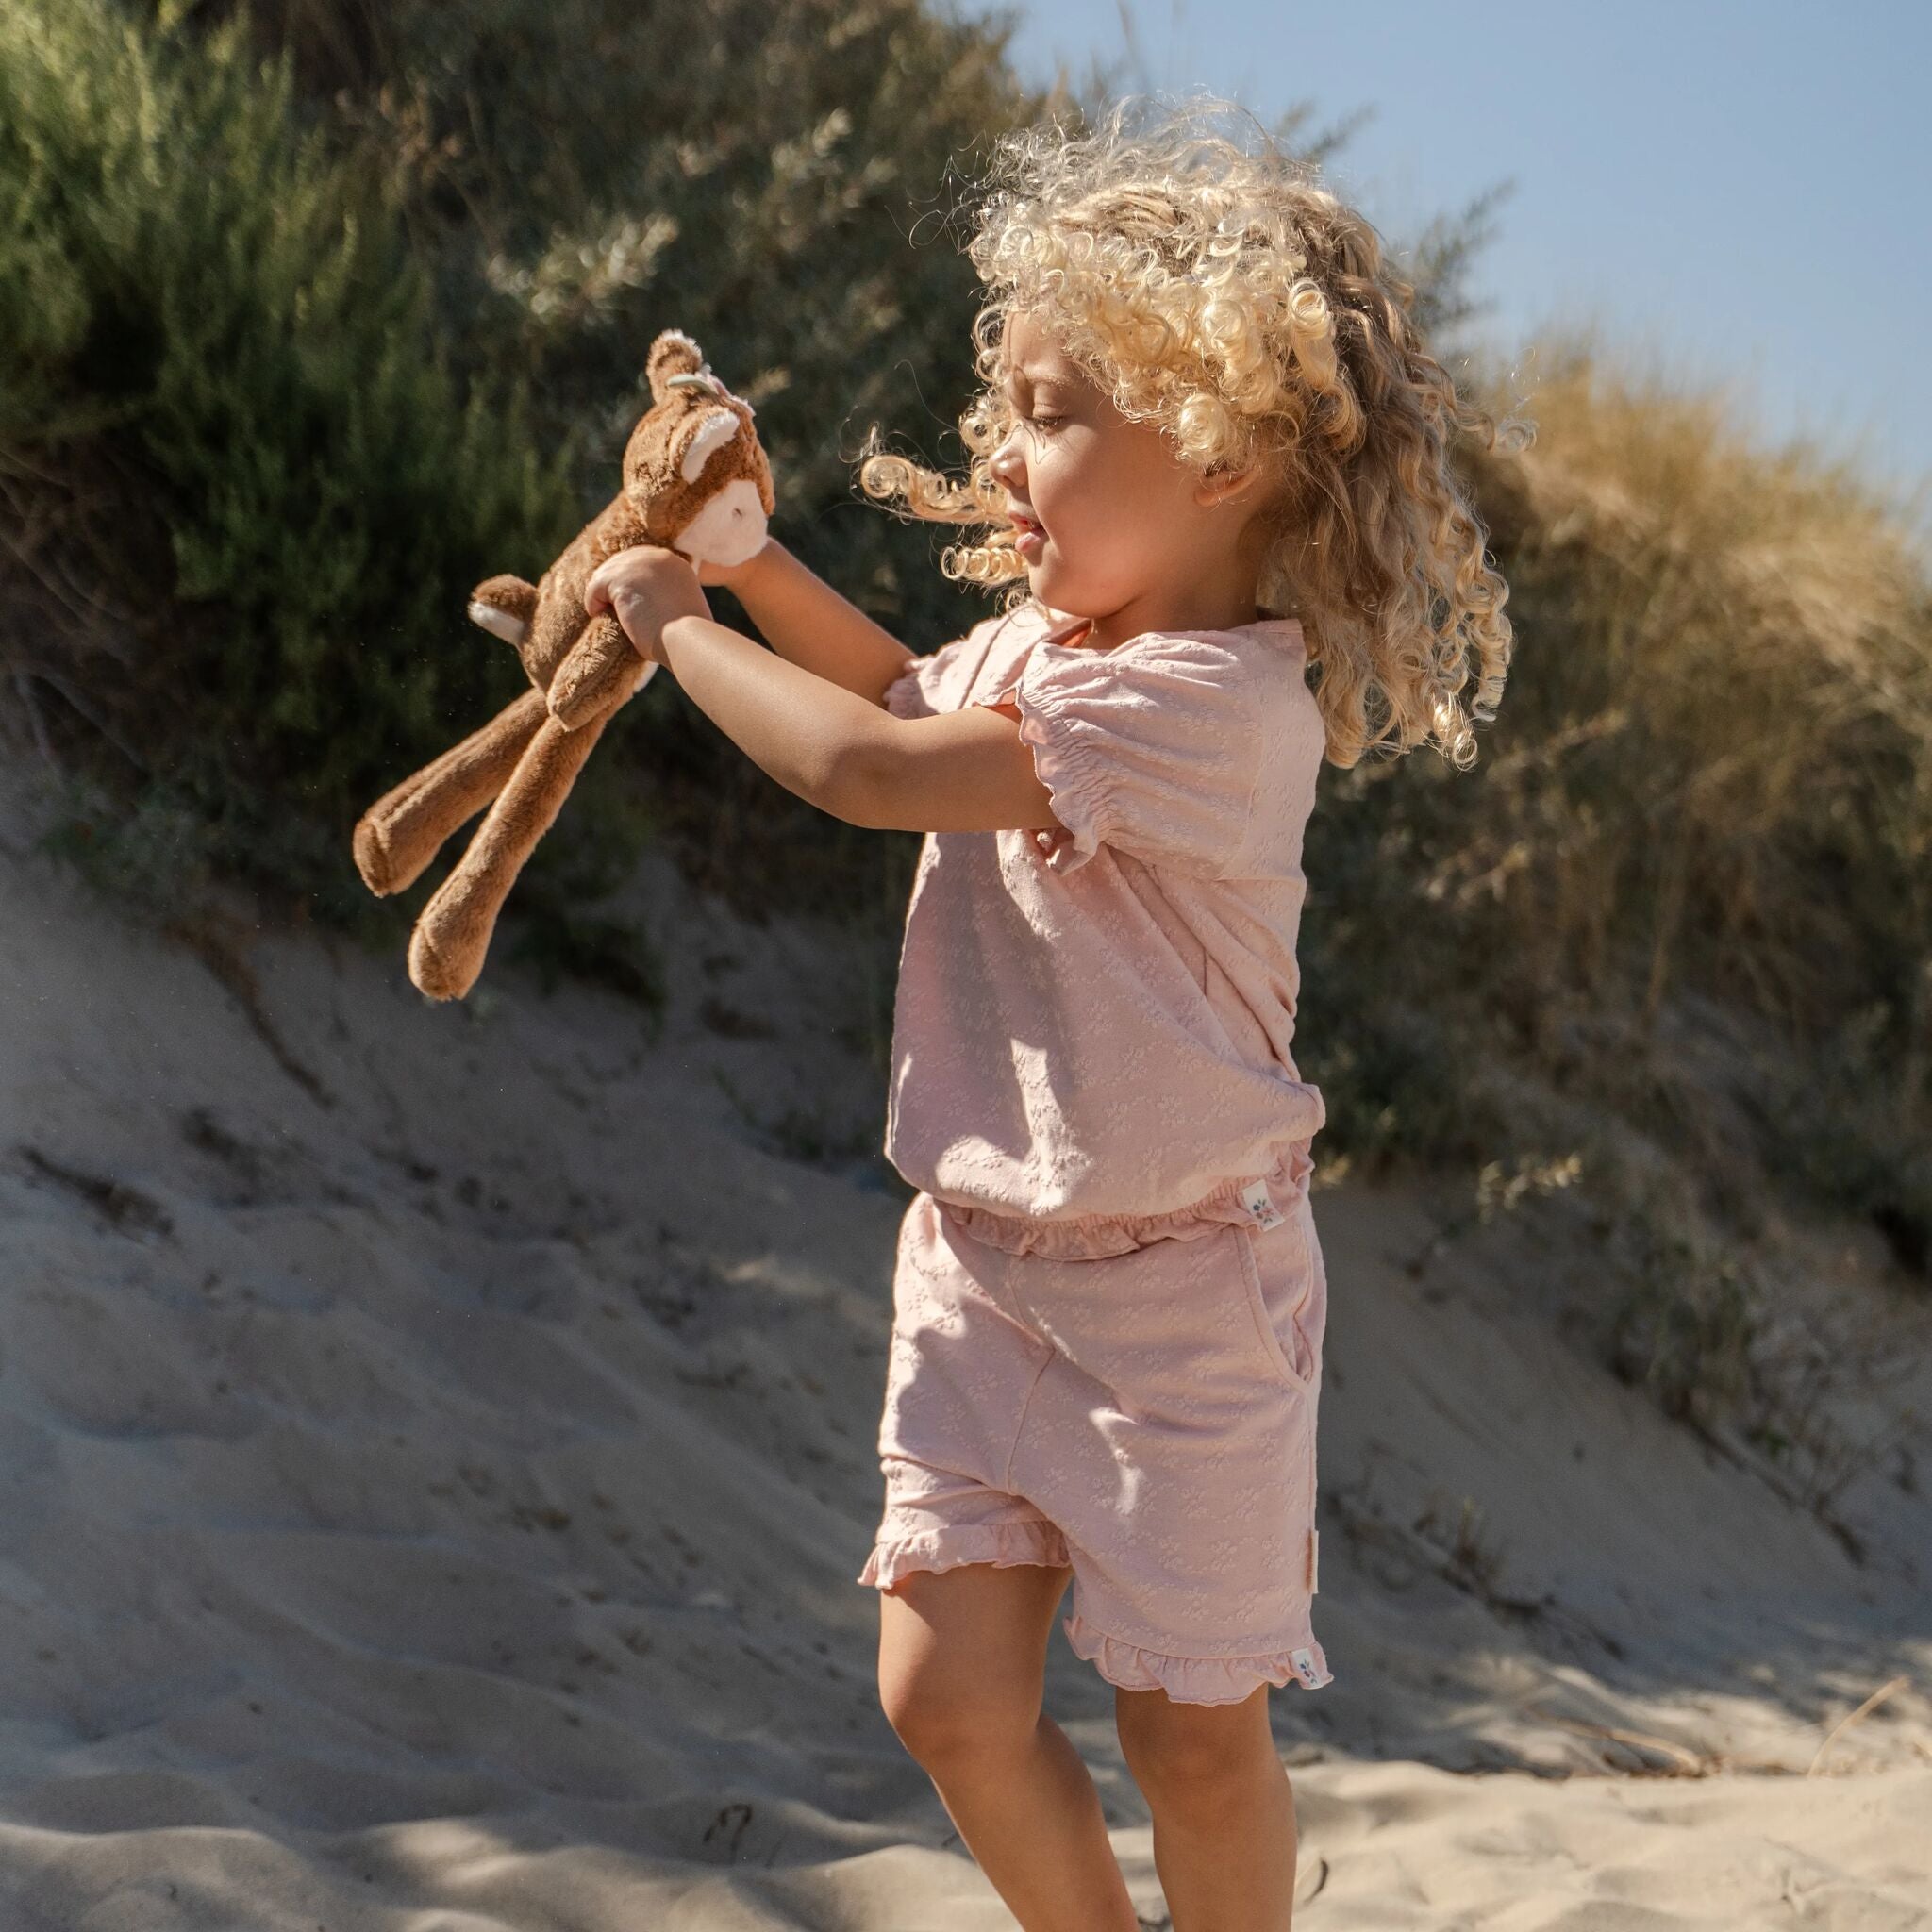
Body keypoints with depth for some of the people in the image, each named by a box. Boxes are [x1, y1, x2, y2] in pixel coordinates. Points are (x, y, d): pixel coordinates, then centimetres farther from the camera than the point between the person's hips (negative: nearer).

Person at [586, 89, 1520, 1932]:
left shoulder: (1216, 703, -25)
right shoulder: (1037, 642, 3)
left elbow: (867, 768, -28)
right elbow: (907, 692, 28)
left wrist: (676, 620, -14)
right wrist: (745, 552, 15)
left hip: (1176, 1291, -7)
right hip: (978, 1259, 8)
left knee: (1193, 1728, 6)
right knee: (947, 1691, 6)